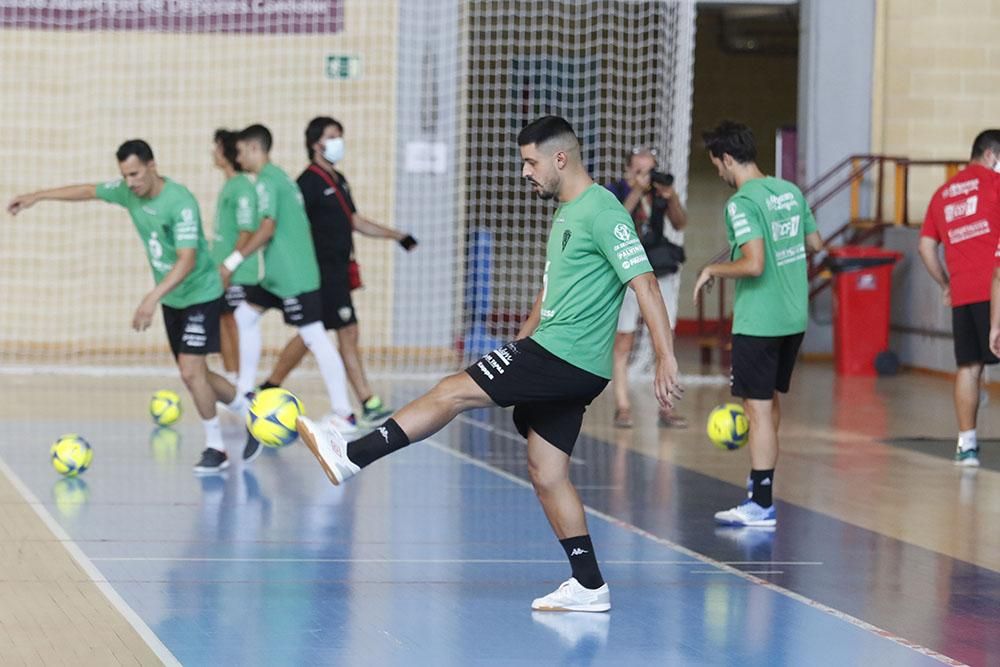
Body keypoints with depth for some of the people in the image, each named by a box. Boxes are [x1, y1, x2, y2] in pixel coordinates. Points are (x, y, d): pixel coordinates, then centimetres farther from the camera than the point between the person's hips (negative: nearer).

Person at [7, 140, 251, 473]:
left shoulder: (180, 202, -27)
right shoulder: (128, 191, -4)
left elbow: (187, 260, -35)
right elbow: (88, 191, 12)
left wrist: (152, 298, -44)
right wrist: (37, 196, 15)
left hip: (200, 295, -8)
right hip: (171, 299, 8)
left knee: (190, 370, -17)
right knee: (194, 374, 11)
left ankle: (215, 447, -3)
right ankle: (249, 409, 32)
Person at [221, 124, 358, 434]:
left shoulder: (266, 181, -12)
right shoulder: (281, 177, 17)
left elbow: (267, 228, -21)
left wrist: (233, 260, -17)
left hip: (292, 275, -11)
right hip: (279, 274, 11)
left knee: (314, 336, -10)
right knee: (245, 315, 19)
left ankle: (343, 413, -11)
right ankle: (245, 391, 24)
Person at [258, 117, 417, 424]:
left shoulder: (338, 180, 16)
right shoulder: (309, 182, -12)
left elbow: (356, 221, 24)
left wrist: (397, 236, 21)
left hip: (337, 270, 9)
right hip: (323, 270, -9)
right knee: (348, 332, -8)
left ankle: (270, 388, 19)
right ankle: (368, 403, -6)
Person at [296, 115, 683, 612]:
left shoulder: (602, 212, -13)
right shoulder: (565, 213, 18)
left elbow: (644, 283, -18)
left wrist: (666, 359, -23)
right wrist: (520, 342, 29)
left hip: (566, 360, -10)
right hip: (560, 364, 10)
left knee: (453, 392, -10)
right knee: (546, 474, 8)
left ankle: (350, 457, -5)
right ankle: (588, 586, 10)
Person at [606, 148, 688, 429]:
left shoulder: (661, 190, 4)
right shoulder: (615, 192, -2)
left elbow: (680, 224, -5)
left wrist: (671, 197, -22)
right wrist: (637, 192, -24)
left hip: (662, 275, 3)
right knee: (623, 344, -3)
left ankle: (666, 409, 1)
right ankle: (622, 408, -1)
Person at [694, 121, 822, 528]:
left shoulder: (742, 203, -17)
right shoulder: (790, 191, 7)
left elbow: (753, 264, -25)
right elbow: (815, 243, 16)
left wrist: (712, 271, -9)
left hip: (758, 322, -8)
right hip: (794, 317, 8)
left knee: (759, 409, -4)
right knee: (770, 401, 21)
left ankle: (762, 506, -2)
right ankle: (761, 476, 34)